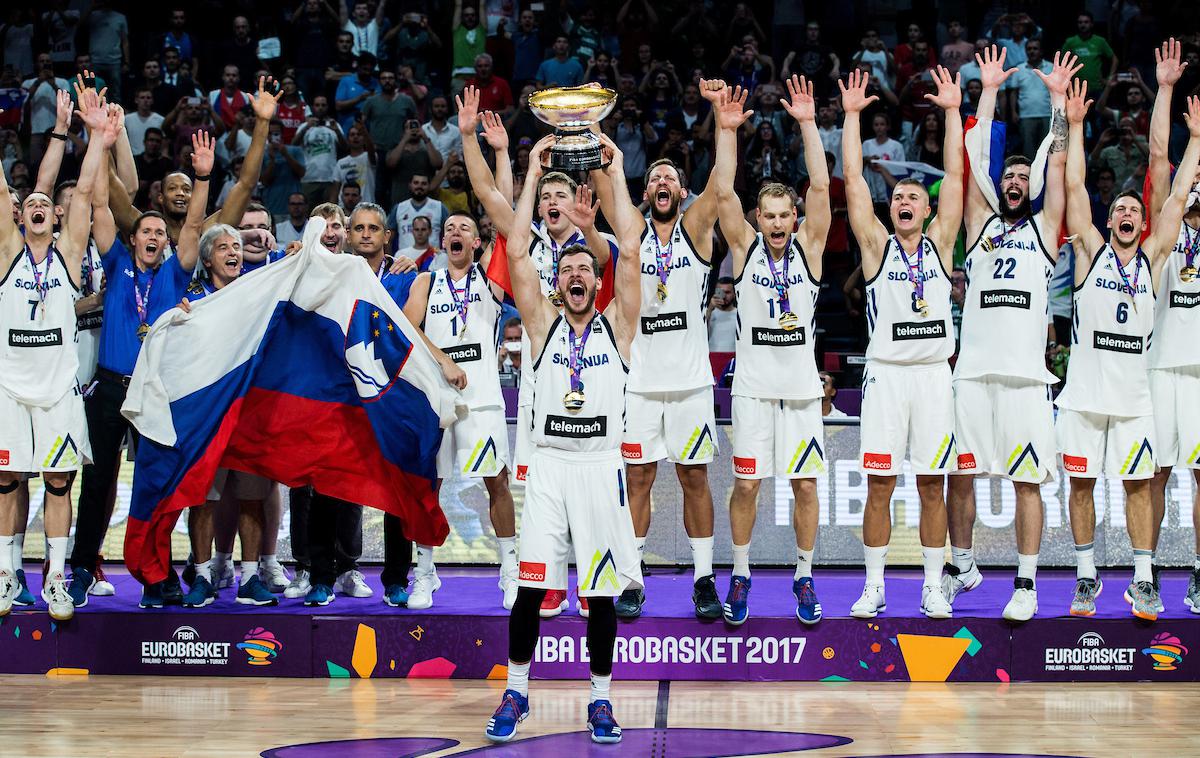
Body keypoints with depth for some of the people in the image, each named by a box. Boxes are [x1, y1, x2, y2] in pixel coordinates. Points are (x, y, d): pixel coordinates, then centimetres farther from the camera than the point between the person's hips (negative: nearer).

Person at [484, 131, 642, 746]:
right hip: (548, 465, 1)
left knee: (600, 592, 1)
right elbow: (516, 253, 1)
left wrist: (615, 176, -3)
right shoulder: (543, 324, 9)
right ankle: (516, 692, 11)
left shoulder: (616, 324, 7)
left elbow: (630, 251, -3)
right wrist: (533, 175, 0)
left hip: (600, 468, -1)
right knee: (530, 586, -2)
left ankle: (600, 701, 11)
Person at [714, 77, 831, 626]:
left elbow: (820, 187, -8)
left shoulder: (808, 246, 2)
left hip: (801, 385, 1)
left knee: (806, 484, 2)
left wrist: (808, 124, -15)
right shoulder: (745, 247, 2)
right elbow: (724, 193, -9)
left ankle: (803, 576, 15)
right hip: (753, 385, -1)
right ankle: (740, 576, 14)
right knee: (746, 483, 1)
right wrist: (726, 130, -17)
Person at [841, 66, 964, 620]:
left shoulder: (940, 242, 9)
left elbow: (955, 175, 4)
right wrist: (851, 115, -3)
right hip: (886, 372, -1)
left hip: (933, 374, 1)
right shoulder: (877, 245, 6)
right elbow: (852, 181, 0)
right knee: (879, 485, -1)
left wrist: (952, 111, 1)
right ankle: (874, 587, 5)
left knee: (932, 486, 3)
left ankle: (933, 587, 9)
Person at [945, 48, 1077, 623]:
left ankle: (1026, 583, 1)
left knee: (1027, 480, -3)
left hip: (1025, 374, -2)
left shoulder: (1044, 227, 13)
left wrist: (1057, 97, 6)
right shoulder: (981, 223, 15)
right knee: (960, 475, 5)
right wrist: (989, 91, 9)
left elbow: (1058, 163, 6)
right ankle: (961, 565, 22)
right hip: (974, 370, 2)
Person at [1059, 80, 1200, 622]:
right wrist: (1075, 126, -3)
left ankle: (1143, 582, 4)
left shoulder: (1153, 258, 8)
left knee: (1137, 485, 1)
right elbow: (1074, 187, 0)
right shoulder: (1091, 252, 5)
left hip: (1133, 394, 1)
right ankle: (1087, 577, 11)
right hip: (1085, 390, -1)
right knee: (1081, 483, 2)